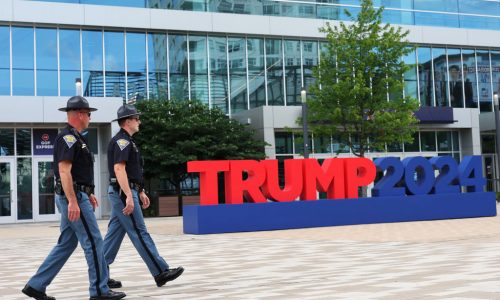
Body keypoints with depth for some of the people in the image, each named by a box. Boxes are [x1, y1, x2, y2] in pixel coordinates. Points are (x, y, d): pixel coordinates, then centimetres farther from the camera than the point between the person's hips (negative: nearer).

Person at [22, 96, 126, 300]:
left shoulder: (74, 138, 18)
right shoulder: (69, 138, -14)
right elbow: (64, 171, -22)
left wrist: (88, 194, 25)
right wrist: (73, 202, -26)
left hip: (76, 196, 11)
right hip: (74, 197, -11)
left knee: (66, 244, 13)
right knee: (93, 242, -5)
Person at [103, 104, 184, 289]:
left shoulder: (125, 141, 20)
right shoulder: (122, 140, -13)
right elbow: (119, 169, -23)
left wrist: (140, 192, 23)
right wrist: (129, 196, -28)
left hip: (122, 193, 10)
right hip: (123, 192, -10)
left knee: (114, 234, 9)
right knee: (140, 233, -7)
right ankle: (161, 272, -5)